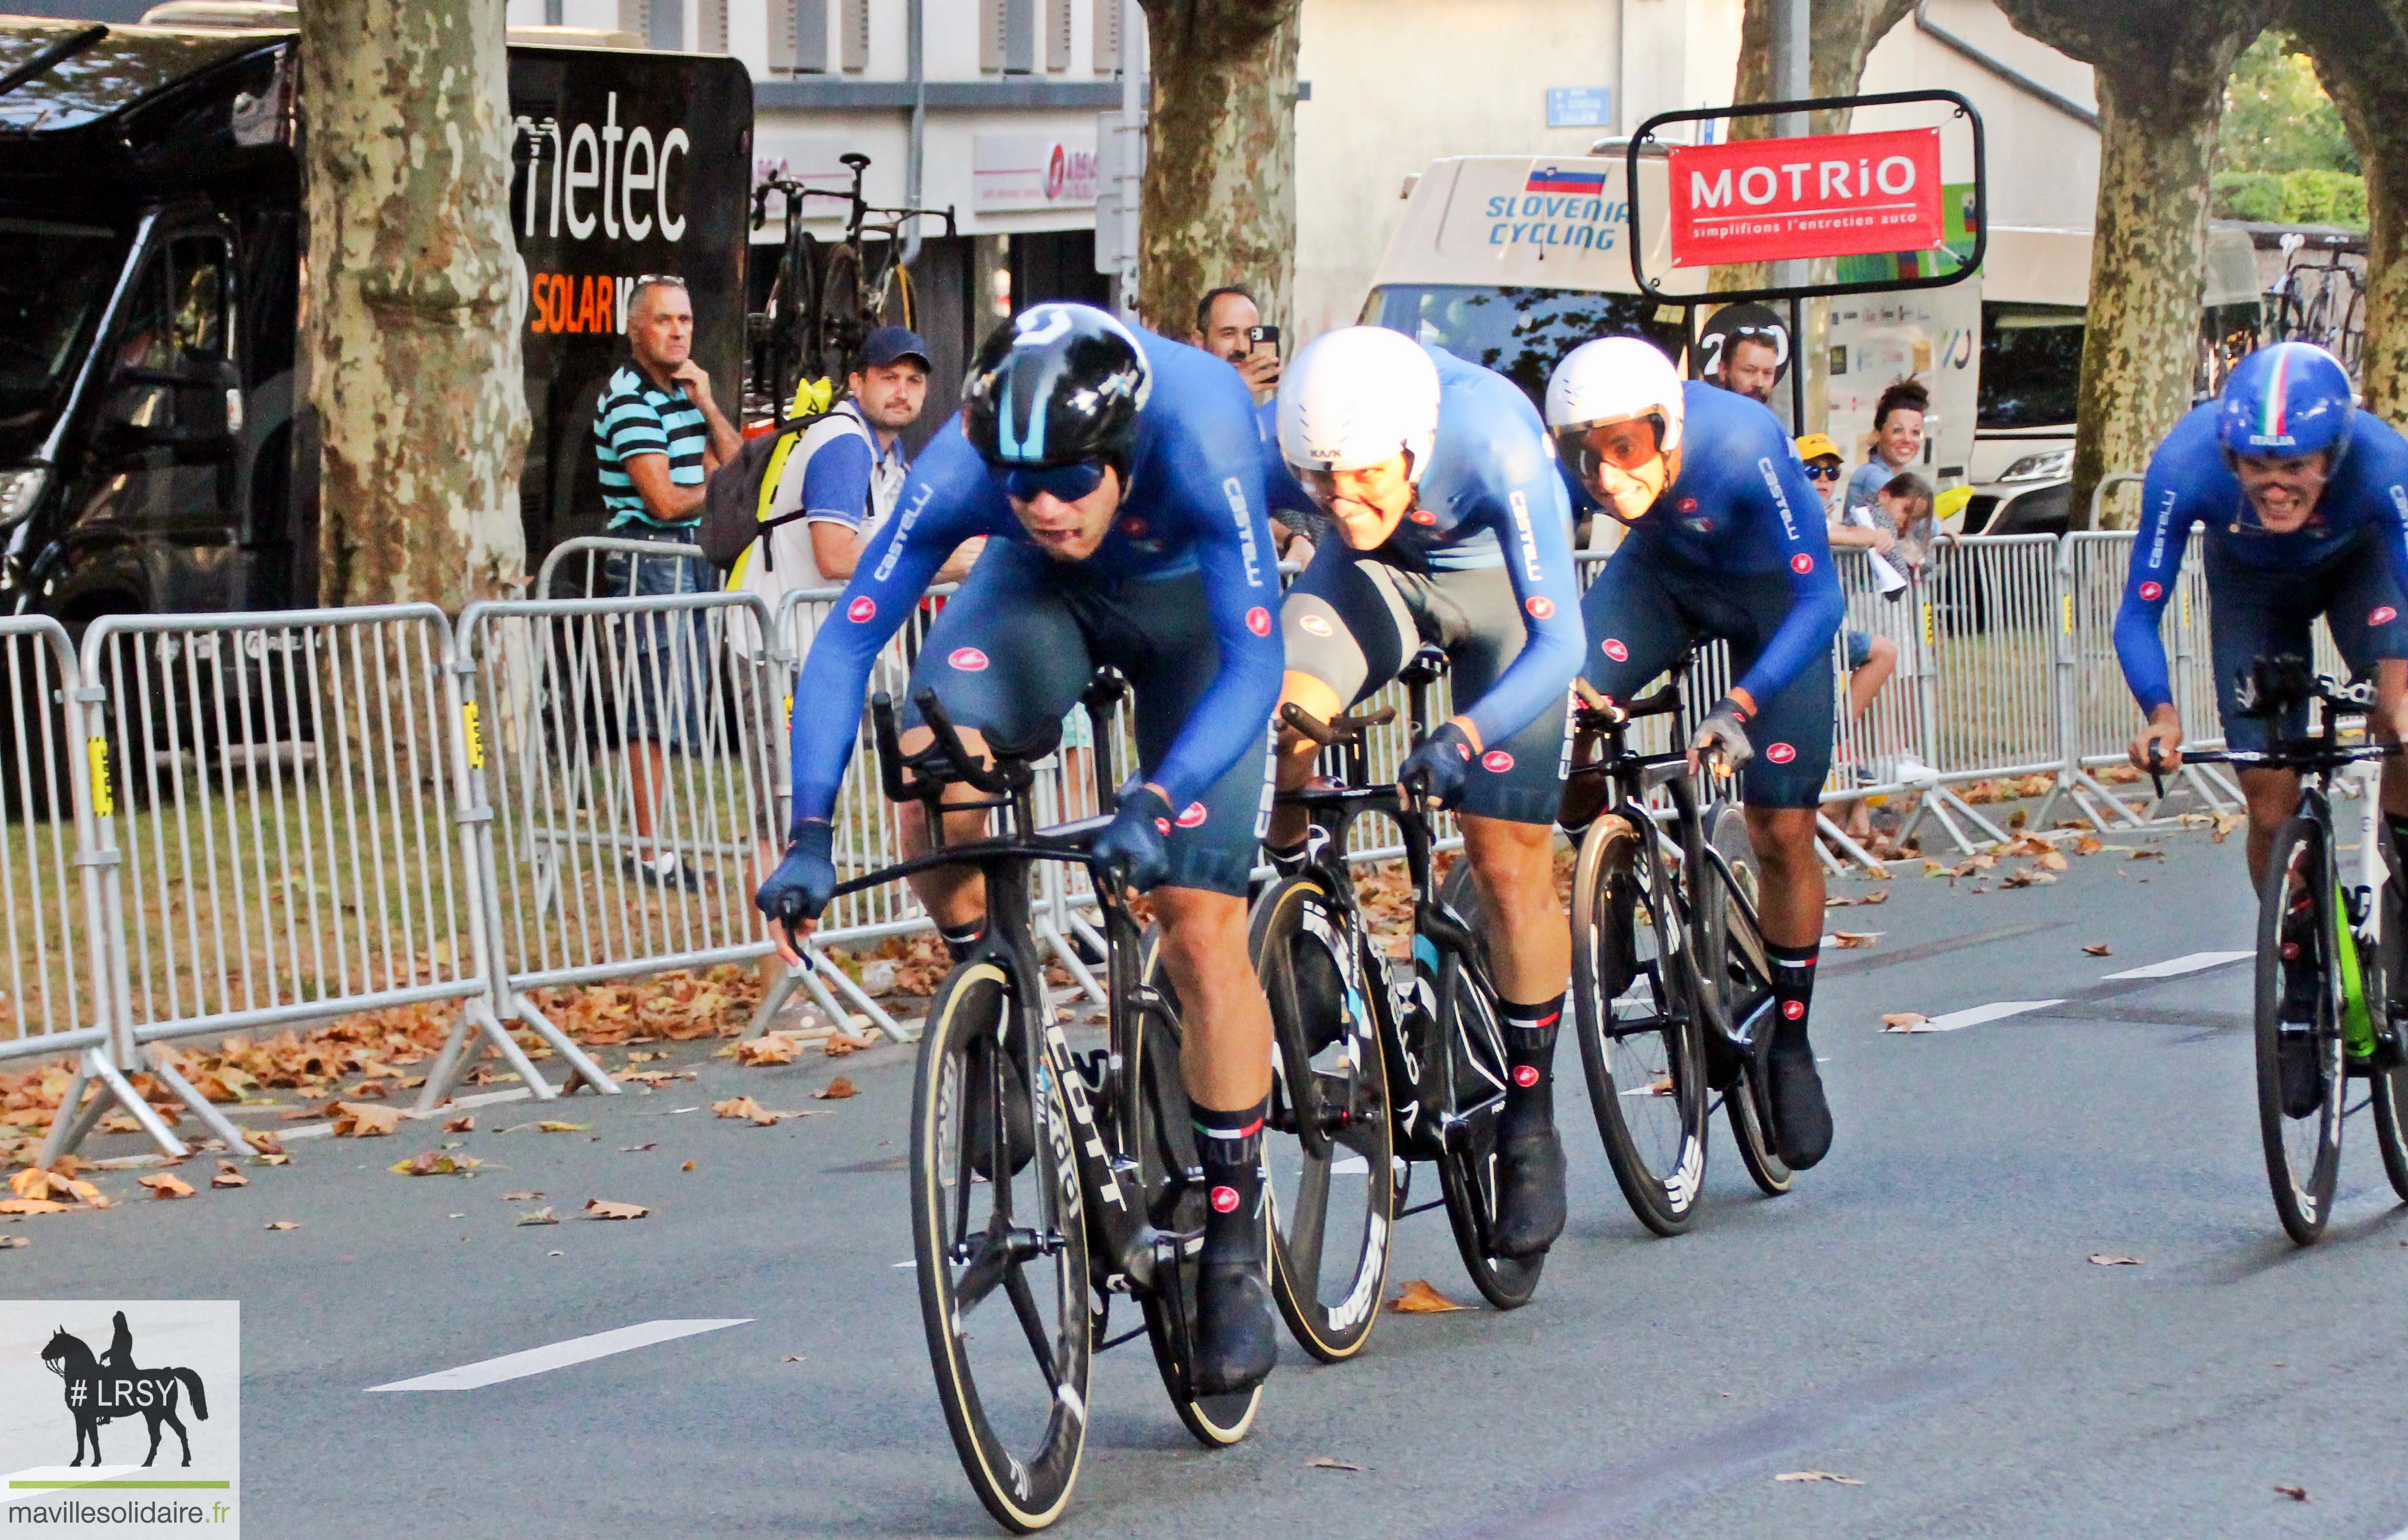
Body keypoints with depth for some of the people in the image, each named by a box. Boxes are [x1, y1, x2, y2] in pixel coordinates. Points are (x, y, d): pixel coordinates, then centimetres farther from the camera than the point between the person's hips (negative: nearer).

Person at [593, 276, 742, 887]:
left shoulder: (684, 392, 16)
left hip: (693, 557, 9)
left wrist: (707, 404, -2)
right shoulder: (629, 400, -11)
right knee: (654, 710, -9)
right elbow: (665, 500, -17)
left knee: (677, 706, 10)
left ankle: (651, 841, 15)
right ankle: (648, 850, -7)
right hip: (648, 557, -9)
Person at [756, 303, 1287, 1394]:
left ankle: (1235, 1244, 3)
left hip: (1191, 602, -2)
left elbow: (1253, 667, -41)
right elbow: (845, 641, -29)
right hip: (1041, 593, 2)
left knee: (1203, 930, -10)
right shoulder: (960, 472, -33)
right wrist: (810, 834, -39)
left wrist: (1156, 804, -55)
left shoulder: (1200, 445, -40)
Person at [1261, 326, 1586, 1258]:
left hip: (1498, 578, -2)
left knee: (1511, 866, -5)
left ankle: (1530, 1120, 12)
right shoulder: (1272, 453, -31)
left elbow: (1558, 640, -39)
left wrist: (1467, 736, -55)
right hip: (1369, 574, 2)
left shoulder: (1495, 442, -39)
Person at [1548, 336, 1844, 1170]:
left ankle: (1790, 1044, 16)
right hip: (1663, 571, 3)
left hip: (1770, 588, -3)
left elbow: (1819, 598, -38)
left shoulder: (1741, 444, -39)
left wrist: (1741, 704, -50)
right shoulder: (1567, 463, -30)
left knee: (1781, 829, -4)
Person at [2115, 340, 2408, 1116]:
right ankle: (2302, 987, 15)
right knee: (2271, 802, -6)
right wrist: (2160, 711, -49)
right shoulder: (2185, 466, -39)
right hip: (2251, 582, 1)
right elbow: (2138, 615, -32)